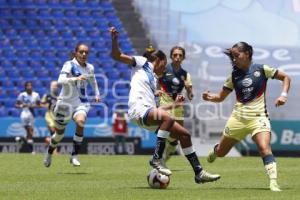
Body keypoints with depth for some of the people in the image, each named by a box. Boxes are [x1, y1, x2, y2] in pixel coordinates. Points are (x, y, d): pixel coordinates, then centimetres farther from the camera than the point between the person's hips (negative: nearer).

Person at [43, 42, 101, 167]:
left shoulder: (89, 67, 3)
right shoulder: (69, 65, -13)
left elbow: (93, 81, 26)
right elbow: (60, 80, -30)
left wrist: (97, 94, 16)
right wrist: (75, 79, -43)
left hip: (81, 103, 2)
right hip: (65, 102, -2)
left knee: (80, 121, -31)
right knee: (59, 134, 10)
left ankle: (74, 156, -22)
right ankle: (49, 154, 43)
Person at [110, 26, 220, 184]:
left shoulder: (154, 79, 31)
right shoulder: (142, 63, 11)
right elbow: (117, 56, -1)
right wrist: (114, 39, -17)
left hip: (150, 113, 9)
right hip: (139, 110, -9)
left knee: (184, 134, 5)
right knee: (168, 118, -36)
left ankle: (199, 173, 11)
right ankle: (157, 159, -28)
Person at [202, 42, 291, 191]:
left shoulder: (261, 69, -3)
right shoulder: (234, 76, 6)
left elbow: (285, 77, 5)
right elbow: (221, 97, 10)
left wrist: (283, 95, -11)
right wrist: (210, 97, -11)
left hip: (258, 116, -3)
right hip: (238, 117, 3)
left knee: (264, 148, -26)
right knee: (221, 152, 13)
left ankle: (273, 183, -28)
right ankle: (214, 152, 51)